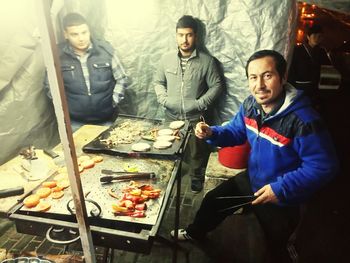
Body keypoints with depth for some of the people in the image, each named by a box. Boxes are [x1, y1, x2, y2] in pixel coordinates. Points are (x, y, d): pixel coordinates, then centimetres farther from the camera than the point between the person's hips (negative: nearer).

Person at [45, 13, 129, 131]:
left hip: (106, 119, 1)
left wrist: (113, 103, -5)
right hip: (75, 121, 0)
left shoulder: (105, 49, -7)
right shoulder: (58, 55, -8)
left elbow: (121, 79, 2)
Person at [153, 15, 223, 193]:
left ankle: (197, 176, 38)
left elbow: (216, 86, -6)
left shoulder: (207, 61, -9)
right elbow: (158, 82, 8)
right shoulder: (166, 59, -1)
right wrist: (163, 99, -8)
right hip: (172, 116, 3)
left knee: (197, 151, 13)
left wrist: (201, 103, -17)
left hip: (196, 117, -2)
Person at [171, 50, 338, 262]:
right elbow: (235, 133, 4)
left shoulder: (303, 120, -34)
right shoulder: (250, 105, -11)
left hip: (281, 198, -6)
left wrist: (282, 189, -31)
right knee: (212, 201, 20)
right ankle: (195, 233, 50)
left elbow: (323, 166, -26)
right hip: (251, 179, 6)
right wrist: (211, 133, -16)